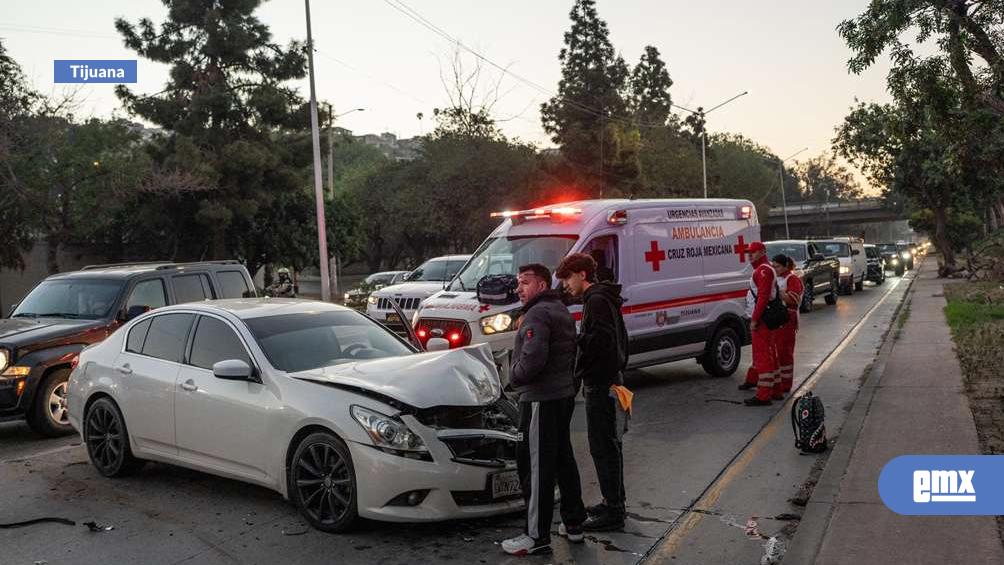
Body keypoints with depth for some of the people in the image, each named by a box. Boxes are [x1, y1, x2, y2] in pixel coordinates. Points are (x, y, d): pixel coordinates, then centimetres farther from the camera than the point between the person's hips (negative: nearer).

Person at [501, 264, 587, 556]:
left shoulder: (537, 314, -16)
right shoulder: (561, 310, 17)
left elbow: (532, 358, -27)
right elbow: (571, 352, 22)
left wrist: (514, 377, -10)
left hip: (541, 399, -10)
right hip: (564, 393, 10)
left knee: (535, 466, -6)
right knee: (564, 459, 17)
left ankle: (537, 537, -2)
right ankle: (573, 524, 26)